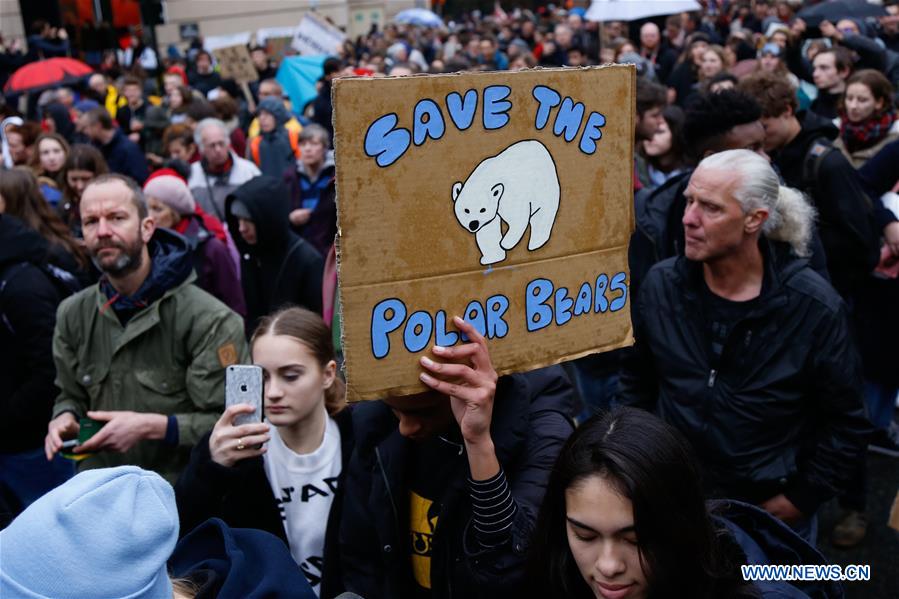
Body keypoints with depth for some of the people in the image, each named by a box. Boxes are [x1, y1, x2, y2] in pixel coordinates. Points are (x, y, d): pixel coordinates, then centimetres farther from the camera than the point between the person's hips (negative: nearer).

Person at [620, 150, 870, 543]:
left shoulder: (815, 308, -17)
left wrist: (800, 500, -7)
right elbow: (635, 381, 4)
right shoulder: (660, 285, -9)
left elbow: (845, 423, -9)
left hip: (772, 510, -2)